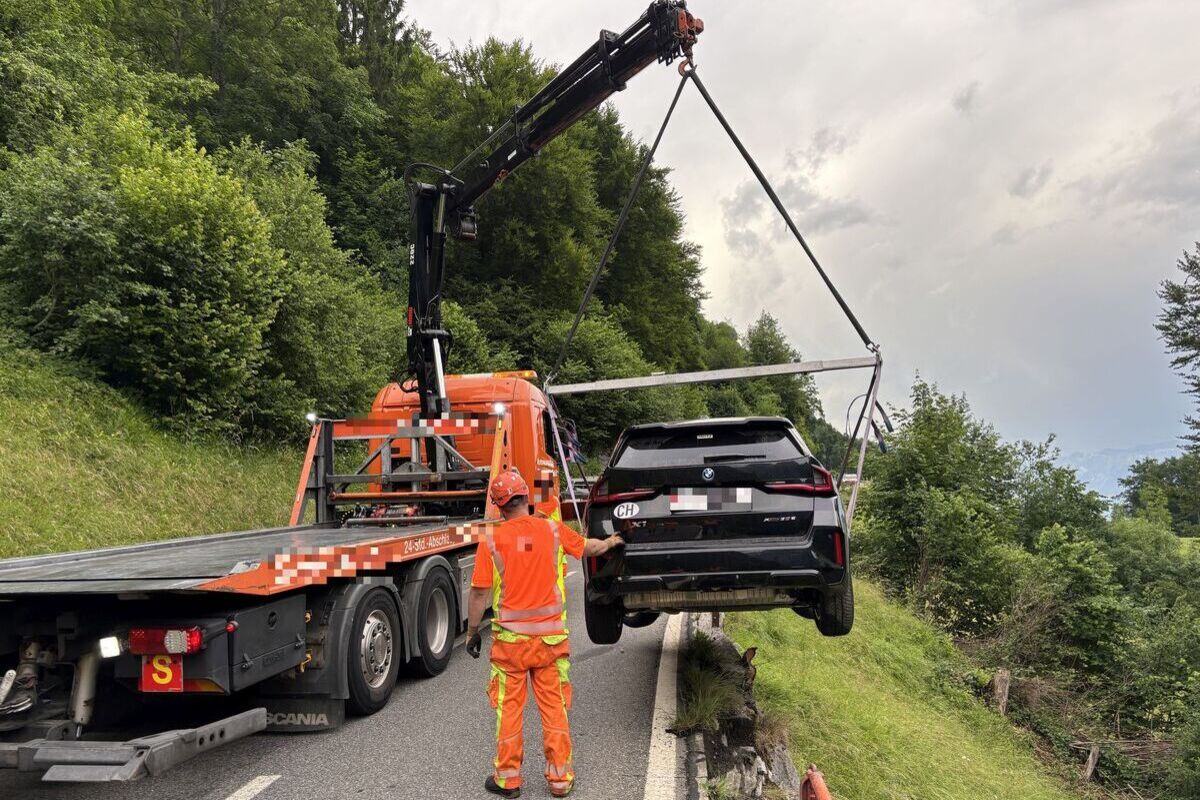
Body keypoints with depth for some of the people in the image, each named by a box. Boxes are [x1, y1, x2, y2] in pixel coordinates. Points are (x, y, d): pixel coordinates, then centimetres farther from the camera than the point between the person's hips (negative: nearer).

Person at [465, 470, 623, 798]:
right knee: (554, 706, 11)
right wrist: (612, 542, 35)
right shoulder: (553, 529, -3)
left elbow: (479, 592, -7)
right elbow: (590, 547, 14)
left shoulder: (492, 539, -10)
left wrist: (472, 632, 6)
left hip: (510, 638, -2)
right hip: (551, 636, 2)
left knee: (509, 708, 10)